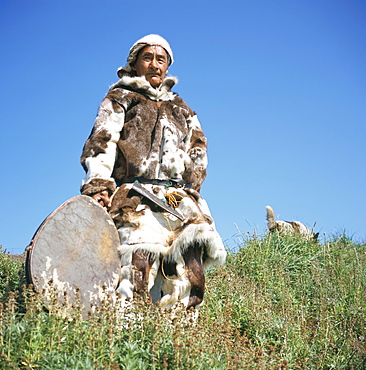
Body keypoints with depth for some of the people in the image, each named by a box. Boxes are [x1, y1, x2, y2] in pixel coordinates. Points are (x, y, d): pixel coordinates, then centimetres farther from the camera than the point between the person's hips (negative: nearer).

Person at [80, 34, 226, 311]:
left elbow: (198, 148, 21)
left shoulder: (181, 109, 31)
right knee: (139, 267, -25)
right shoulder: (120, 98, 18)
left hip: (179, 197, 4)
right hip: (135, 195, -4)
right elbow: (102, 140, 3)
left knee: (190, 275, -12)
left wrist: (190, 188, 2)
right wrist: (98, 184, -14)